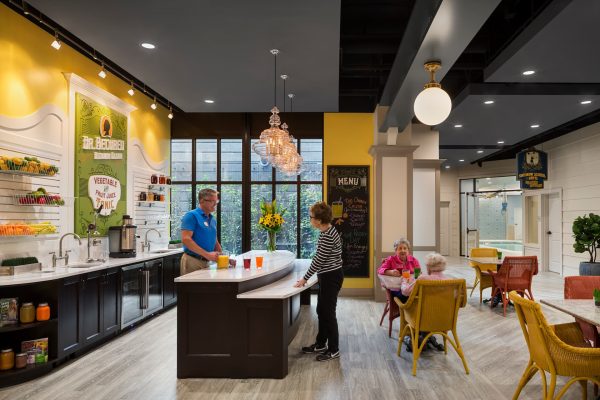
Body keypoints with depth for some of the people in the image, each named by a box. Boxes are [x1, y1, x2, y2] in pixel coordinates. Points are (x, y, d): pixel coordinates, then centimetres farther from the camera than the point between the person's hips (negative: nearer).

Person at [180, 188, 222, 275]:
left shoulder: (213, 220, 14)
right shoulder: (191, 216, -9)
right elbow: (185, 239, -20)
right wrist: (207, 254, -23)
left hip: (206, 262, 7)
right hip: (192, 261, -7)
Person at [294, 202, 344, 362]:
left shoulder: (327, 236, -23)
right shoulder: (327, 232, 8)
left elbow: (319, 260, -22)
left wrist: (305, 278, -15)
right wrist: (308, 276, 17)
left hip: (331, 277, -10)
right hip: (328, 276, 10)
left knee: (328, 312, 1)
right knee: (321, 311, 18)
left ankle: (334, 350, 14)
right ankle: (321, 344, 32)